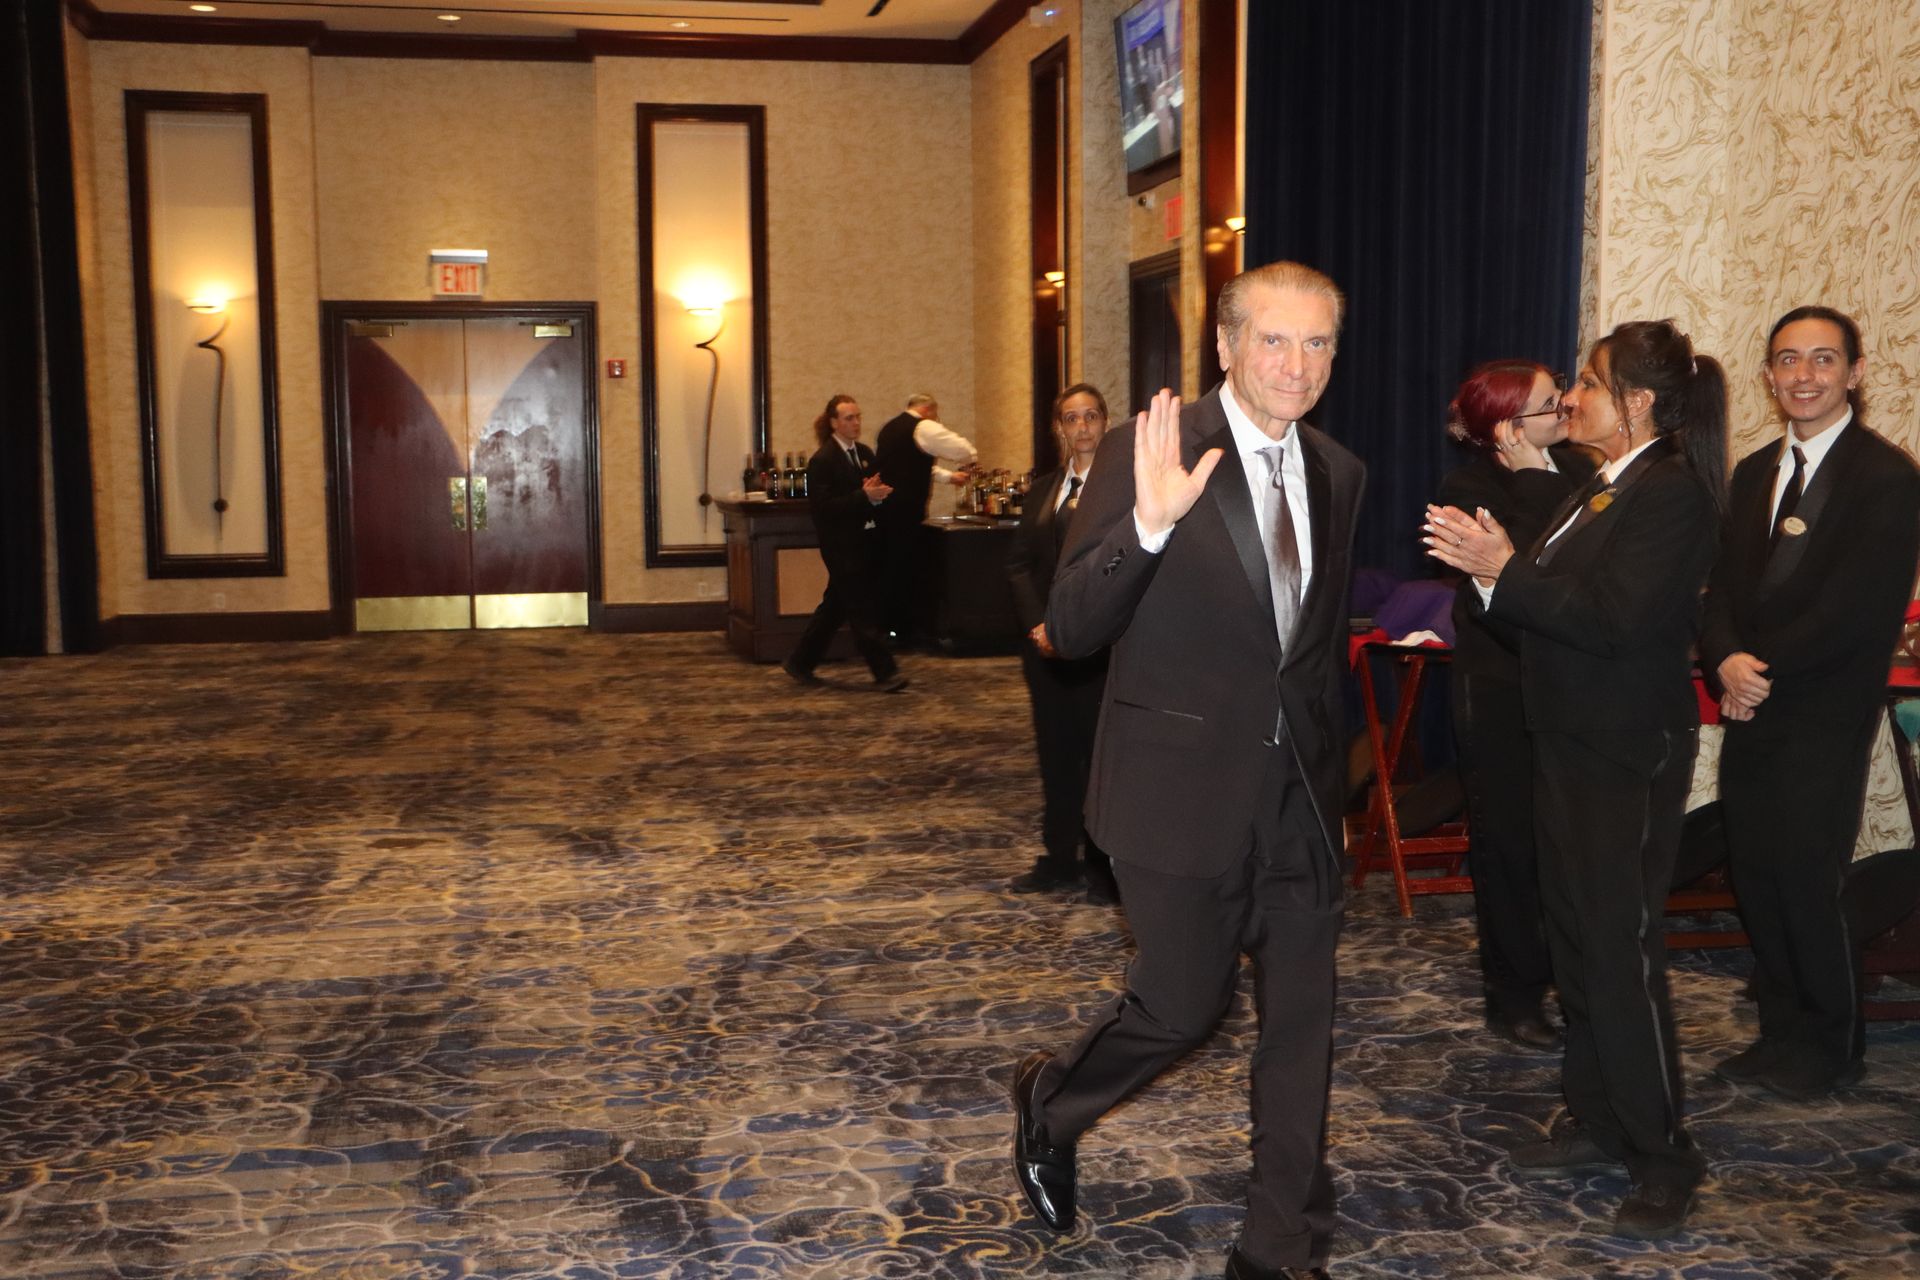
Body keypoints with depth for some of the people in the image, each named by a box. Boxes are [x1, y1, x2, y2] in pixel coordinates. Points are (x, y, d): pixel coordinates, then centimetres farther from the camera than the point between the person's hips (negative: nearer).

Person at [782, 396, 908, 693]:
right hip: (841, 545, -8)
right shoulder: (822, 460, -12)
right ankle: (885, 673, -2)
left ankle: (800, 662, 27)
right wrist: (864, 496, -24)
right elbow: (822, 506, -18)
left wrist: (878, 493, -5)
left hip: (863, 541, 8)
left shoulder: (865, 454, 11)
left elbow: (877, 490, 20)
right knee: (864, 610, -6)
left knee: (835, 606, 15)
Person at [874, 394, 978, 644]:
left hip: (884, 508, 9)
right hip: (905, 511, -9)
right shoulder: (922, 428, -7)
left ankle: (887, 627, 19)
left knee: (889, 567, 14)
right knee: (904, 568, -2)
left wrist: (949, 476, 30)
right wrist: (968, 462, 13)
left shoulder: (889, 428, 21)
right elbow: (966, 451, -9)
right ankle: (901, 630, 3)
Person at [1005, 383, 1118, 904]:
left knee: (1102, 753, 1)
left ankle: (1104, 866, 11)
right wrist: (1039, 624, -5)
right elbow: (1020, 562, 10)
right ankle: (1059, 858, 21)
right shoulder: (1043, 489, 13)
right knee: (1055, 752, 11)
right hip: (1046, 644, 6)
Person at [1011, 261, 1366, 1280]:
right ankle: (1049, 1103, 35)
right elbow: (1069, 630, -17)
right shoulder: (1147, 455, -11)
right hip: (1183, 790, -5)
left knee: (1301, 1024, 9)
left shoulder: (1338, 475, 8)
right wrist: (1149, 525, -32)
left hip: (1301, 794, 6)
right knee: (1181, 1008, 3)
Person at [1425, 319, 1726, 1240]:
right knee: (1576, 941, 15)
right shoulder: (1605, 489, 13)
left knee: (1622, 952, -4)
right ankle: (1596, 1122, 28)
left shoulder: (1673, 490, -15)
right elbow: (1562, 602, 10)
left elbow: (1614, 618, -25)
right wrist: (1497, 567, -5)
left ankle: (1663, 1159, 9)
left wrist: (1504, 570, -23)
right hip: (1572, 748, 9)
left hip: (1628, 760, -9)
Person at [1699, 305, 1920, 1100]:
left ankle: (1828, 1049, 19)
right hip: (1752, 714, 6)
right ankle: (1783, 1034, 26)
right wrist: (1726, 661, -11)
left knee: (1806, 886, -1)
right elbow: (1724, 585, 8)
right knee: (1755, 882, 10)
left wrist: (1763, 671, -13)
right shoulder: (1754, 474, 13)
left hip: (1824, 722, -6)